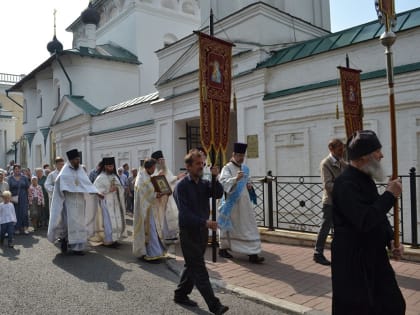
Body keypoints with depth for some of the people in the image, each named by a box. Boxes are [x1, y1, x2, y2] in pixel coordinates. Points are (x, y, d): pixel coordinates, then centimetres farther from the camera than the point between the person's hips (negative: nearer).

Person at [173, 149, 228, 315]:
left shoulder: (204, 183, 6)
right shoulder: (181, 186, -13)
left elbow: (219, 194, -9)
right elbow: (184, 213, -20)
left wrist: (215, 178, -22)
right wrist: (205, 222, -29)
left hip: (202, 231, 7)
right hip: (188, 231, -7)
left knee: (192, 266, 18)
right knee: (199, 270, -3)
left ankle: (180, 295, 34)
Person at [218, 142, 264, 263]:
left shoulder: (245, 168, 12)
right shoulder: (227, 168, -9)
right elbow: (223, 182, -26)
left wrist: (248, 185, 4)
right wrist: (236, 178, -41)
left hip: (244, 202, 6)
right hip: (231, 203, -6)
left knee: (249, 226, 1)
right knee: (229, 226, 8)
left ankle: (253, 253, 4)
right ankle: (223, 248, 28)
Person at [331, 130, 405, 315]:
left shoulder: (366, 179, 10)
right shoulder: (345, 184, -22)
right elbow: (365, 221, -32)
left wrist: (390, 240, 4)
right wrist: (390, 195, -21)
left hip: (374, 258, 9)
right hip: (352, 263, -9)